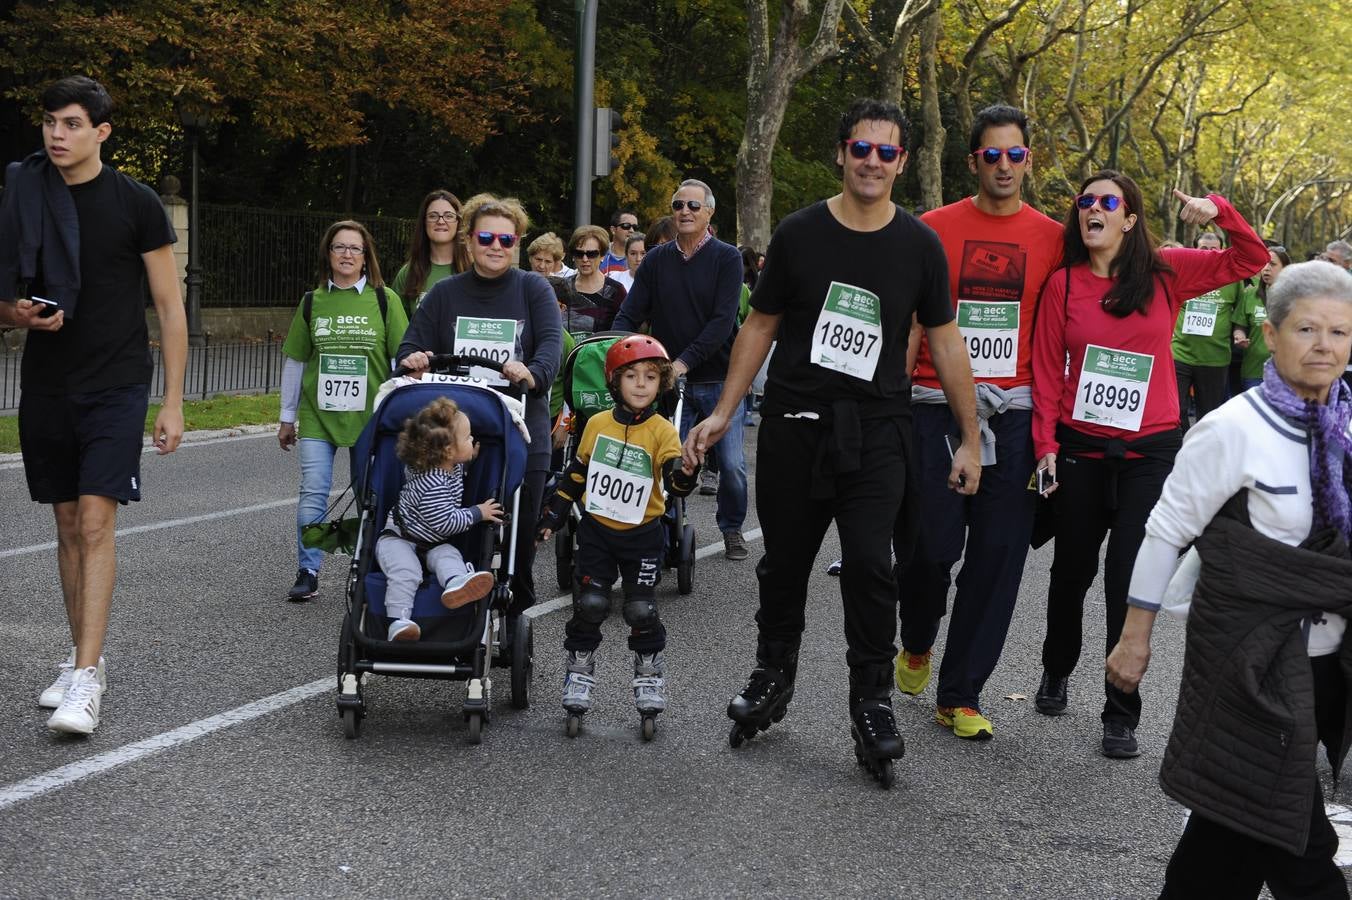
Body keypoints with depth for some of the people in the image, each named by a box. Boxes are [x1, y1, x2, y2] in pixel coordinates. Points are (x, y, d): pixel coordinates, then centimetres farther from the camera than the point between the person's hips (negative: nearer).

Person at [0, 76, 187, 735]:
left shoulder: (135, 204, -4)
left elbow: (170, 308, -1)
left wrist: (172, 403, -5)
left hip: (116, 385, -4)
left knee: (96, 519, -13)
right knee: (68, 524, 9)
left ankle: (85, 680, -13)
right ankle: (82, 657, 20)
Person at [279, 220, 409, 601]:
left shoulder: (384, 300, -1)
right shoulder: (313, 302, 5)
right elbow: (294, 361, 11)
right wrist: (287, 417, 13)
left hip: (369, 414, -1)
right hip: (317, 414, 1)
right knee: (313, 493, -4)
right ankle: (308, 573, 7)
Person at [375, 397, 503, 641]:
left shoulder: (453, 465, -4)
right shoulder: (430, 486, -33)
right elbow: (447, 523, -29)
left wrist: (470, 456, 8)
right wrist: (477, 513, -19)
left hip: (433, 542, 7)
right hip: (399, 538, -7)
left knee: (449, 556, -24)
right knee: (406, 572, -31)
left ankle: (456, 583, -54)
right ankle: (398, 621, -40)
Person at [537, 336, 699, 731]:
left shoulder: (662, 431, -8)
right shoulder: (597, 424, 1)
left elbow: (674, 482, -19)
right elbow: (576, 473, 11)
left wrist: (683, 475, -42)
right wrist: (554, 514, 12)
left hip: (642, 536, -2)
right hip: (597, 531, 2)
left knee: (642, 610, 0)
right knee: (590, 604, -1)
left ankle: (649, 676, 19)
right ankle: (579, 671, 16)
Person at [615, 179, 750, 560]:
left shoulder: (726, 258, -3)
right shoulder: (656, 260, 7)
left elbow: (723, 321, -13)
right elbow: (629, 316, 4)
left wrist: (685, 361, -22)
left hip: (719, 380, -2)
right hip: (670, 382, 2)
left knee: (732, 463, -1)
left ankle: (732, 529, 20)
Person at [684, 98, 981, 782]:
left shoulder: (919, 245, 1)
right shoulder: (799, 233, 0)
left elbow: (945, 341, 6)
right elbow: (761, 325, 6)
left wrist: (969, 439, 5)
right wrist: (724, 412, 2)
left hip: (876, 430, -1)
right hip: (793, 422, 1)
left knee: (870, 563, -10)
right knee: (784, 562, 11)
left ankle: (872, 703, 4)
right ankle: (773, 676, 32)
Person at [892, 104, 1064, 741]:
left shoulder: (1052, 238, 7)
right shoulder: (934, 229, 3)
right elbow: (911, 323, 5)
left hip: (1014, 412, 2)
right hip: (936, 406, -1)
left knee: (997, 555, 1)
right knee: (932, 542, -3)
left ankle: (959, 695, 12)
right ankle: (916, 644, 29)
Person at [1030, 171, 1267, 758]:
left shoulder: (1166, 273, 0)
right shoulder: (1063, 283, -1)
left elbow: (1250, 260, 6)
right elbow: (1047, 370, 0)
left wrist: (1218, 211, -10)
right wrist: (1046, 444, -4)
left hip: (1149, 451, -1)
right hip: (1080, 448, 1)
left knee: (1127, 578, -4)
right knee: (1072, 568, 14)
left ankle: (1121, 713, 7)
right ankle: (1057, 670, 40)